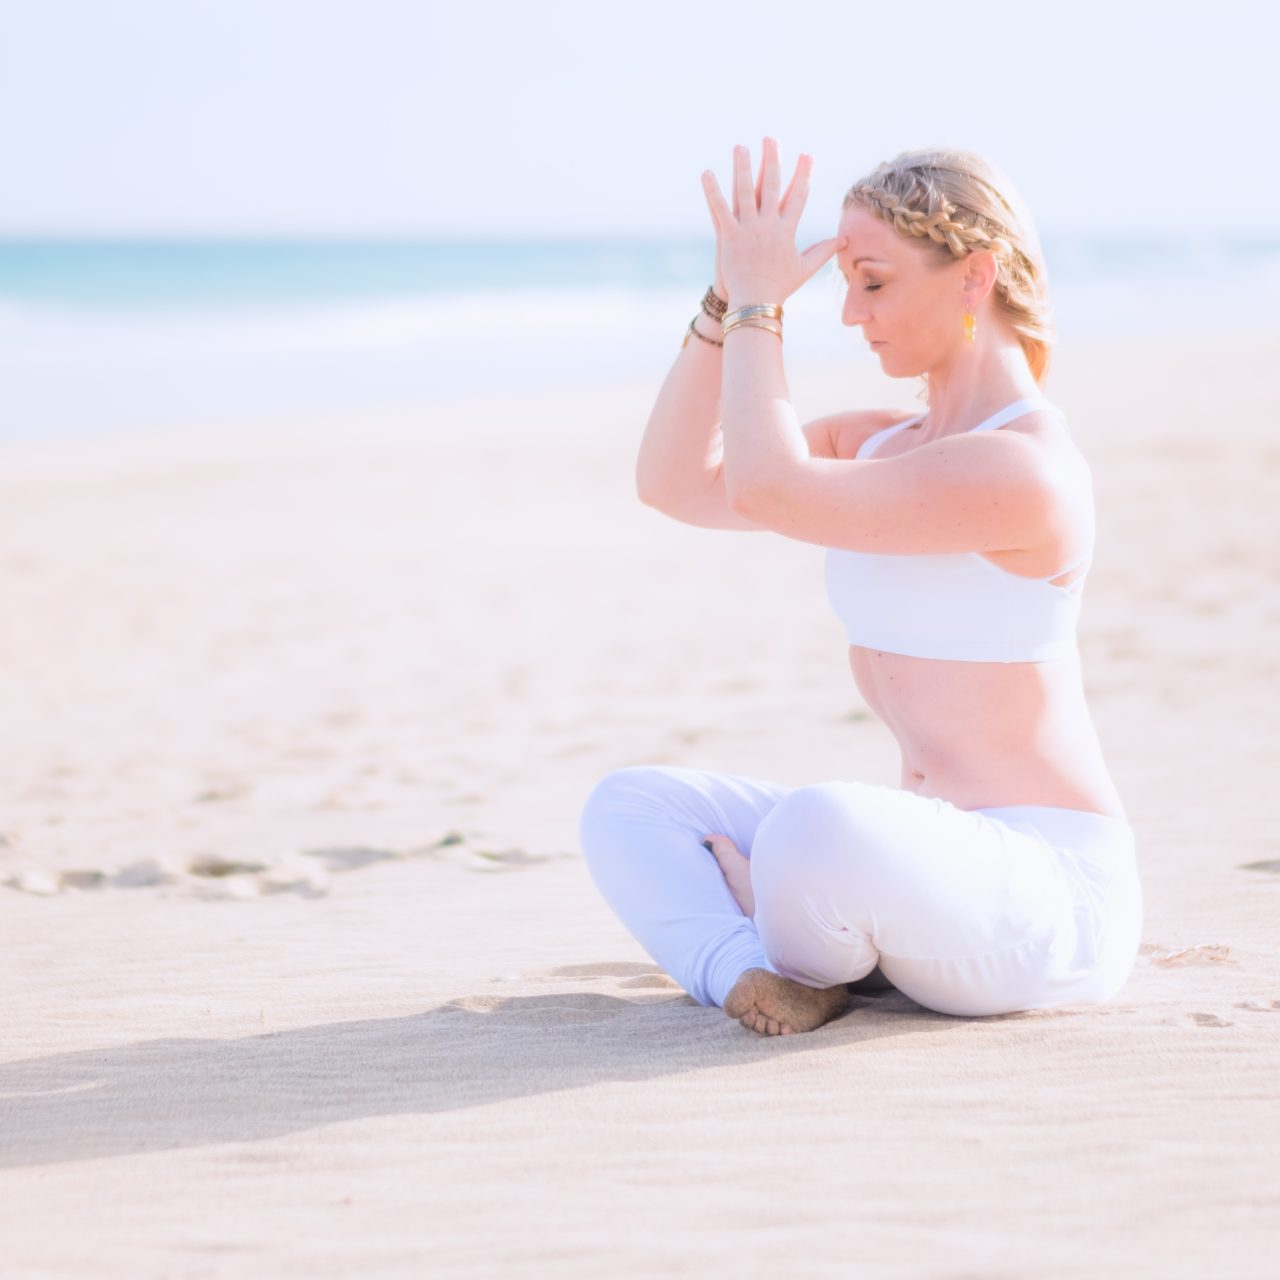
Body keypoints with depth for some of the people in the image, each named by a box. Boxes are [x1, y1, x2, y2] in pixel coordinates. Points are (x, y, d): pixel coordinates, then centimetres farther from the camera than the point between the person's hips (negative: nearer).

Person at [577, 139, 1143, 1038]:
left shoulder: (1028, 467, -19)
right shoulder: (880, 442, 11)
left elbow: (765, 491, -25)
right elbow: (675, 483, 8)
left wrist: (758, 304, -12)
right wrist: (728, 301, 0)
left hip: (1051, 898, -9)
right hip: (930, 870, 9)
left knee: (818, 826, -38)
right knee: (626, 806, 1)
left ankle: (802, 964, -5)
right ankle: (752, 974, -22)